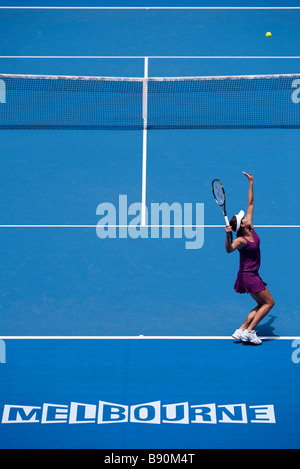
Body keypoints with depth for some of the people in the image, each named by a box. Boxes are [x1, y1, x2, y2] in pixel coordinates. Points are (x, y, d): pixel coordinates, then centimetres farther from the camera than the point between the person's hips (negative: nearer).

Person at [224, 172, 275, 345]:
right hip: (248, 276, -9)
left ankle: (241, 330, 6)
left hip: (253, 275, 9)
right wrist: (228, 235, -61)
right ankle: (249, 331, -6)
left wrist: (251, 183, 10)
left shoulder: (251, 229, 0)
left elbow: (251, 203, 7)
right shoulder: (241, 240, -21)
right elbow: (229, 249, -44)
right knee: (269, 302, -4)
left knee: (262, 304, 11)